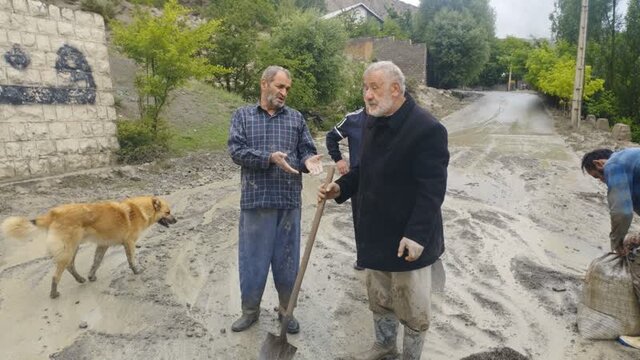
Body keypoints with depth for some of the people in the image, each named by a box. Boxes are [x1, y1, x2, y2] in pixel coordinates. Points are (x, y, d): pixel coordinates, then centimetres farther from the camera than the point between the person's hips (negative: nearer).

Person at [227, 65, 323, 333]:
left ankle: (286, 309, 29)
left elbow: (307, 150, 8)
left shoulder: (296, 118, 10)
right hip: (255, 199, -1)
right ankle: (250, 309, 28)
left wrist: (308, 160, -16)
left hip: (288, 200, 2)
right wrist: (270, 158, -20)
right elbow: (236, 151, -7)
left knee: (287, 258, 10)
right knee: (252, 257, 8)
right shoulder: (243, 115, 5)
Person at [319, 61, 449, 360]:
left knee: (411, 306, 11)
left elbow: (432, 190, -23)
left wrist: (417, 234, -26)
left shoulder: (427, 128, -21)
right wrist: (341, 187, 1)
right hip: (375, 231, 8)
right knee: (379, 296, 24)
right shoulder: (371, 122, 6)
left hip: (407, 237, -8)